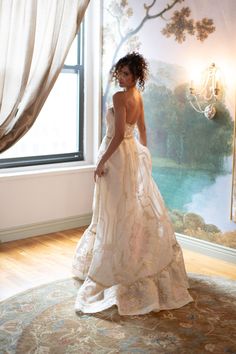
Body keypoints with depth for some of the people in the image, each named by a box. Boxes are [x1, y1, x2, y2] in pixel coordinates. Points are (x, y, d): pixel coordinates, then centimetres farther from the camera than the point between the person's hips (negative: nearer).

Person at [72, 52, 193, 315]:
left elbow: (118, 134, -24)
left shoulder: (120, 97, -18)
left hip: (118, 155, -9)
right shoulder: (137, 95, 9)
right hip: (133, 154, 9)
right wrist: (143, 153, 24)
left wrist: (101, 162, -18)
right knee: (137, 208, 16)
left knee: (117, 212, -2)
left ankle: (114, 272, 7)